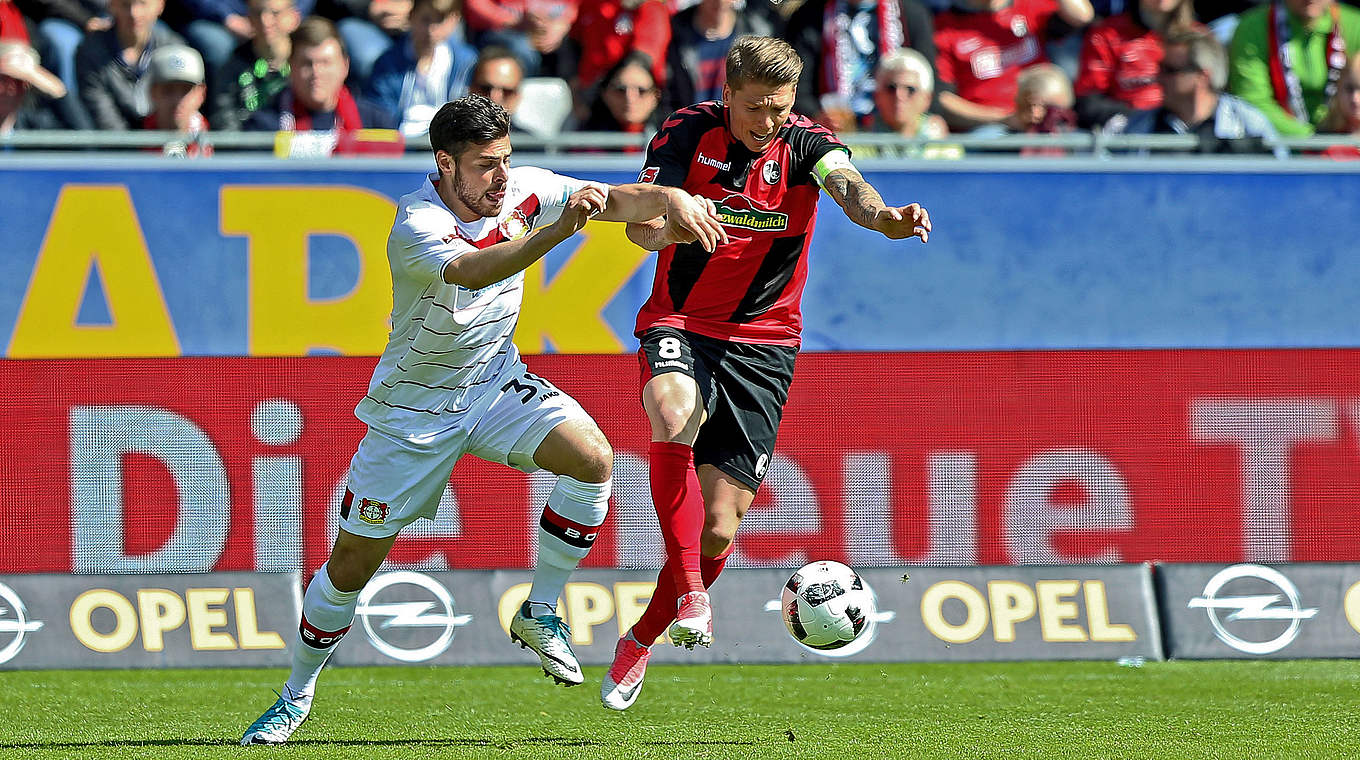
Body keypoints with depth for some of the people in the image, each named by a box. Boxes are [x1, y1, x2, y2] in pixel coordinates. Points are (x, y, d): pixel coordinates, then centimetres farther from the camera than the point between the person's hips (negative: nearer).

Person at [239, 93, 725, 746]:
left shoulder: (522, 190, -11)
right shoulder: (416, 226, -28)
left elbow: (618, 200, -12)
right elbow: (473, 269, -48)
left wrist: (671, 199, -33)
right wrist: (556, 230, -61)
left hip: (496, 383, 4)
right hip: (413, 406, -4)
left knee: (593, 457, -22)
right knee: (352, 562, 1)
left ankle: (539, 613, -5)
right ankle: (296, 697, 22)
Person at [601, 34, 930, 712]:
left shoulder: (803, 142, -7)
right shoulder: (687, 133, -6)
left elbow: (844, 182, -29)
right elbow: (640, 225, -16)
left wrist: (883, 217, -53)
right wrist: (661, 216, -42)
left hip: (762, 344, 1)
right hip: (680, 324, -1)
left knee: (720, 525, -4)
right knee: (675, 416, -38)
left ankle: (641, 639, 20)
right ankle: (689, 593, -31)